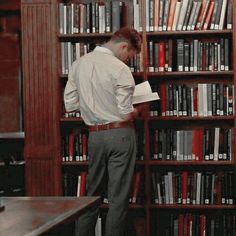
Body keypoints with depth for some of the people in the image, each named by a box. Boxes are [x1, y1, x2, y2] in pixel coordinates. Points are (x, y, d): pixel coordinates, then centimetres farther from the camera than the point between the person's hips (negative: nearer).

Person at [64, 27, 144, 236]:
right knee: (118, 196, 3)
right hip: (120, 134, -5)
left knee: (92, 191, 17)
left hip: (95, 134, 6)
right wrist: (139, 109, 4)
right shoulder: (119, 69, -15)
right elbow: (126, 114, -16)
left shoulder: (79, 64, 3)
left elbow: (70, 104, 7)